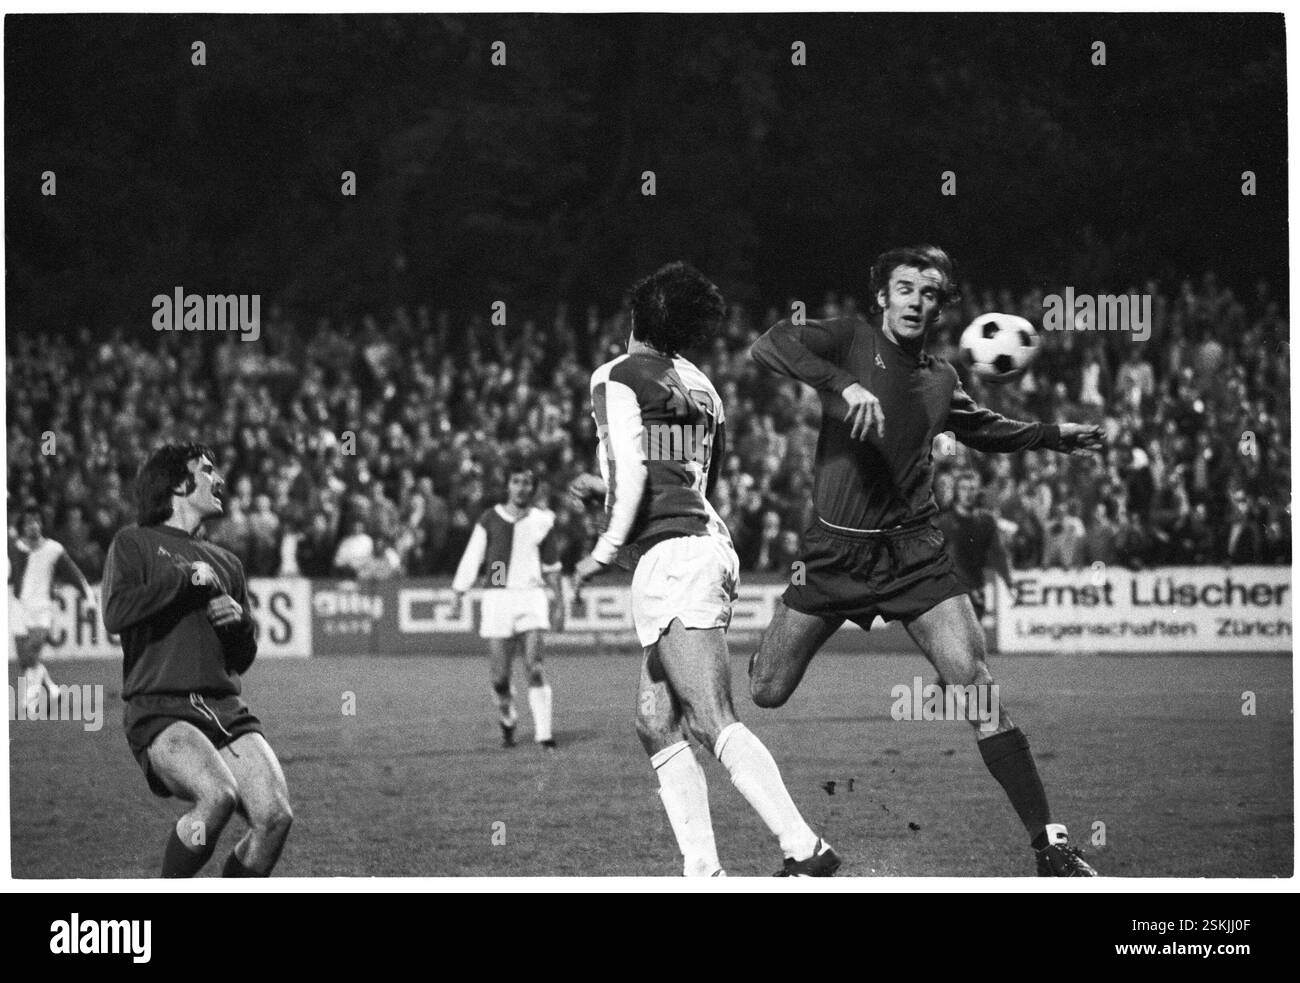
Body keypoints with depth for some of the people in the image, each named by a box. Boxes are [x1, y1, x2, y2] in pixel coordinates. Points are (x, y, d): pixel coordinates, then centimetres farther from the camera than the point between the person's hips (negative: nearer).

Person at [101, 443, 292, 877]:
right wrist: (186, 578, -2)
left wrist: (239, 620, 6)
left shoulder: (226, 563, 26)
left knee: (275, 814, -19)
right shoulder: (134, 543, 11)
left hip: (226, 709, 5)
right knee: (218, 795, -32)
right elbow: (115, 613, -8)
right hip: (159, 708, -5)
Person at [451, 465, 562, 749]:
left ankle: (544, 733, -13)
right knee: (499, 677, -1)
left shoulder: (542, 521, 7)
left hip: (531, 595, 0)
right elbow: (471, 560, 9)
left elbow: (551, 565, 18)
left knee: (534, 667, -14)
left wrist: (555, 603, 19)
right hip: (497, 596, 0)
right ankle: (507, 720, 27)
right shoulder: (490, 520, 5)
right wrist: (458, 598, 6)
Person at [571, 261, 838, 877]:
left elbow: (632, 474, -15)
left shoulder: (616, 379, -2)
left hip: (669, 558, -9)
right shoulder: (700, 387, 22)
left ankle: (807, 853, -26)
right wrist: (605, 489, 34)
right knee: (656, 724, 11)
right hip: (711, 544, 9)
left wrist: (605, 549, -10)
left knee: (714, 723, -16)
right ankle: (702, 872, 5)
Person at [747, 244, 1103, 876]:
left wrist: (1055, 436, 26)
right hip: (834, 553, -2)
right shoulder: (852, 339, -2)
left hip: (913, 551, 2)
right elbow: (768, 346, -21)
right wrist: (845, 384, -32)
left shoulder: (940, 379, 12)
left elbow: (983, 429, 35)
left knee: (974, 684, -14)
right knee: (766, 693, -1)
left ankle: (1049, 844, -13)